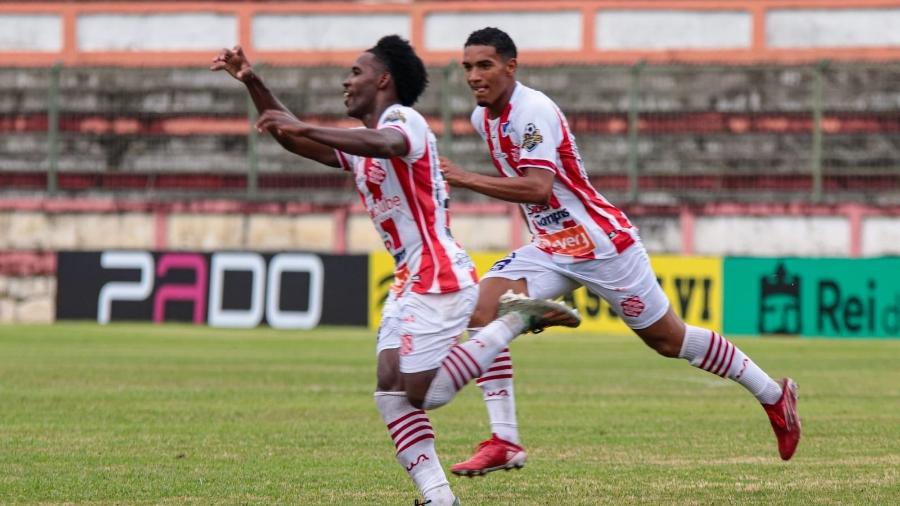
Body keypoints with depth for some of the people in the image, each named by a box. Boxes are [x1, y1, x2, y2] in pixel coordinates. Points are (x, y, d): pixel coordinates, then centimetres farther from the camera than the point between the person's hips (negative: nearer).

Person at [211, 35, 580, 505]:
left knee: (419, 392, -12)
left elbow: (386, 144, -35)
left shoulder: (406, 121, -10)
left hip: (438, 280, -10)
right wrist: (252, 83, 11)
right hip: (410, 280, 10)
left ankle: (515, 319, -1)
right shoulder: (360, 142, 19)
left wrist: (304, 128, -40)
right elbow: (294, 140, 22)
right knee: (390, 391, -1)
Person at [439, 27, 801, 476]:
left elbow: (538, 188, -34)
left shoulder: (533, 111, -23)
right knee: (483, 312, -13)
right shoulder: (483, 118, 4)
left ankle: (772, 394, 25)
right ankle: (504, 442, -14)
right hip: (551, 249, 8)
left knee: (668, 339, 5)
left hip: (602, 244, -8)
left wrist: (465, 179, -35)